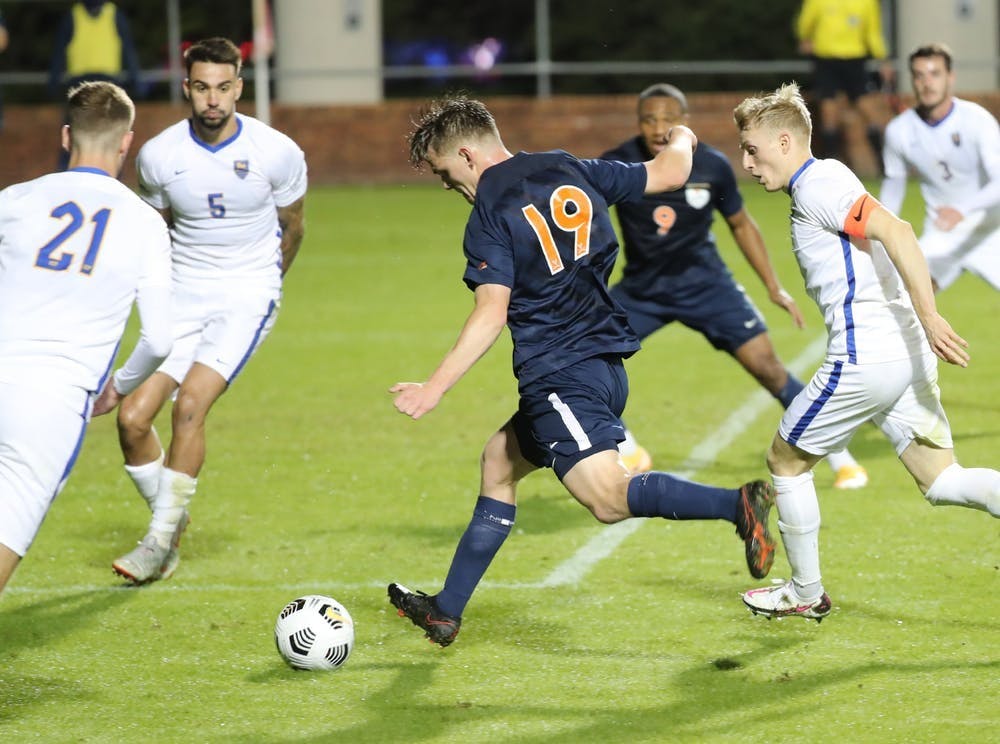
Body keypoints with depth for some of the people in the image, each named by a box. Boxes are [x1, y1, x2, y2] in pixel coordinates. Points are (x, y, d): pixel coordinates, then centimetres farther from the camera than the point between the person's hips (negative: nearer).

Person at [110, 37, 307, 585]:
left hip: (247, 298, -3)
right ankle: (169, 518, 15)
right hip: (181, 296, 3)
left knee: (190, 404, -21)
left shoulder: (277, 153, -11)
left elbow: (291, 228, 8)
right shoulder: (158, 156, -6)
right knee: (132, 418, -8)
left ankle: (161, 541, -11)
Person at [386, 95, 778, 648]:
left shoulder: (491, 214, -10)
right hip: (606, 366, 10)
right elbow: (670, 173, 18)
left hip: (560, 374, -10)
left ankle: (737, 505, -33)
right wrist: (681, 140, 41)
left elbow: (491, 315, -20)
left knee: (609, 498, -20)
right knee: (499, 461, 21)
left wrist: (435, 388, -22)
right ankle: (445, 611, 27)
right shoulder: (571, 171, 10)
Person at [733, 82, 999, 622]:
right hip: (906, 354, 9)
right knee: (940, 481, 6)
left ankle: (806, 593, 21)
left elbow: (895, 231, -22)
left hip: (865, 356, -9)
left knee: (786, 459, 10)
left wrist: (929, 317, -28)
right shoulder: (826, 180, 20)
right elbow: (895, 235, 22)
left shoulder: (818, 186, -10)